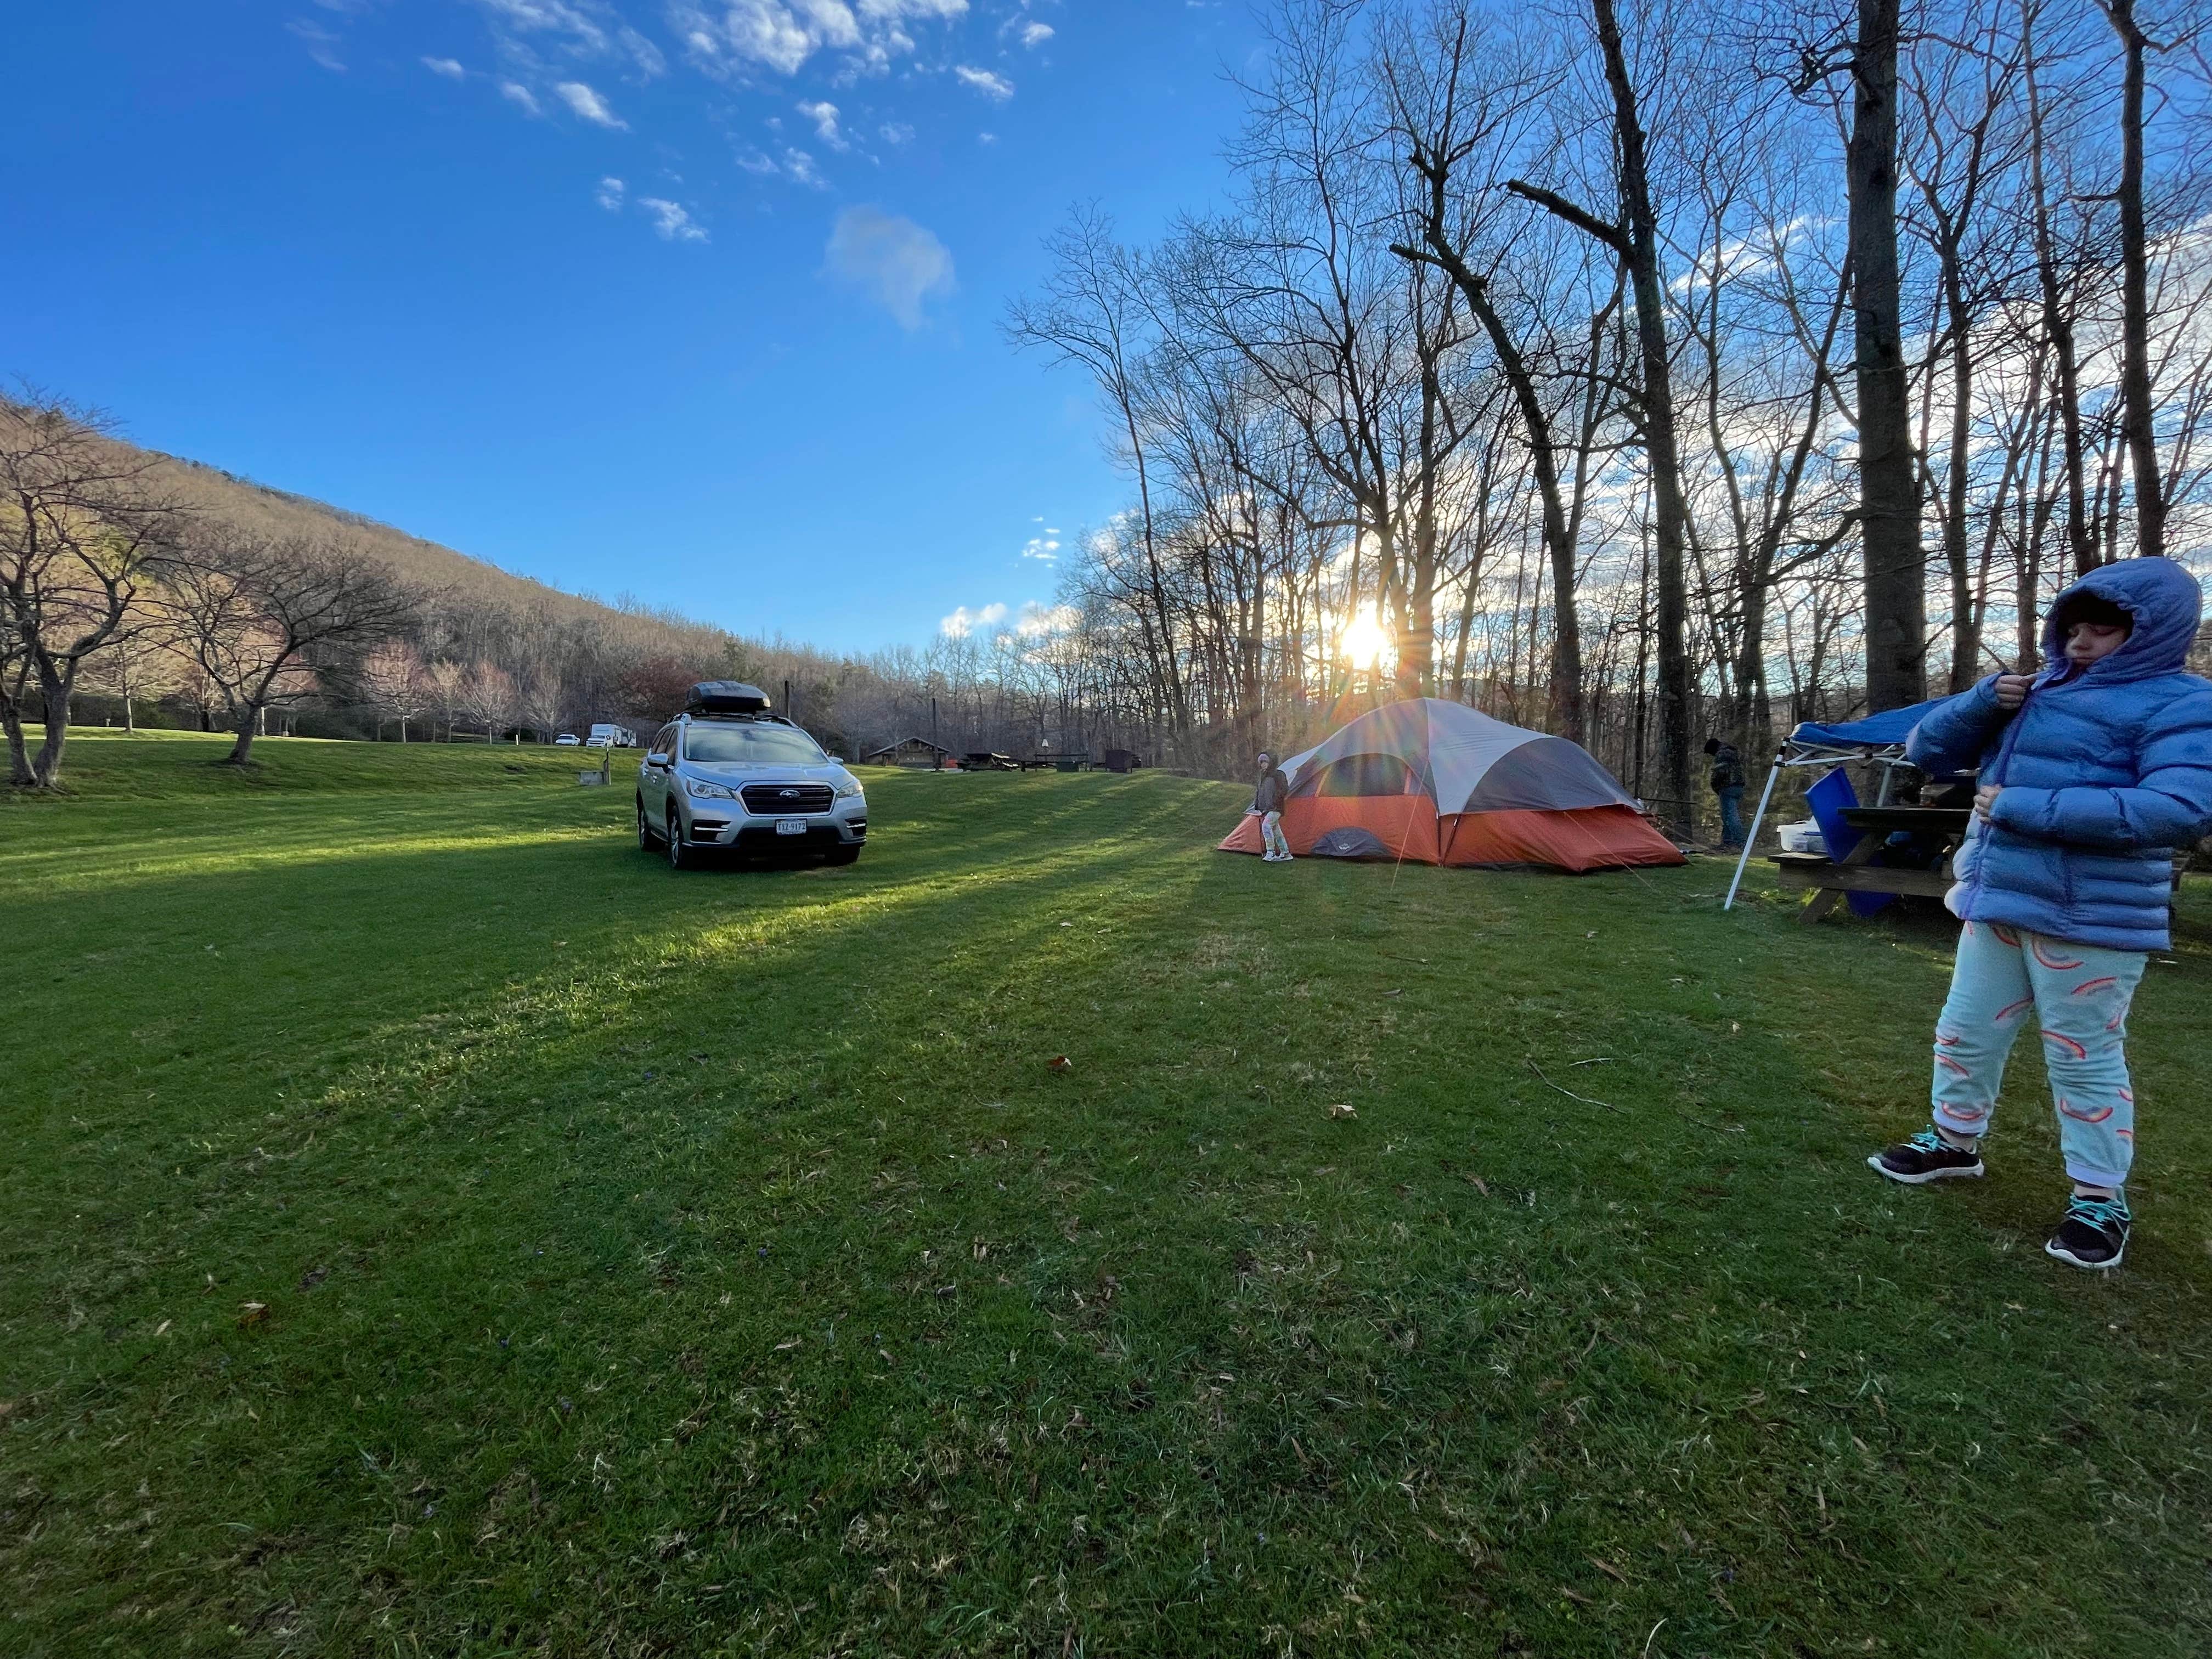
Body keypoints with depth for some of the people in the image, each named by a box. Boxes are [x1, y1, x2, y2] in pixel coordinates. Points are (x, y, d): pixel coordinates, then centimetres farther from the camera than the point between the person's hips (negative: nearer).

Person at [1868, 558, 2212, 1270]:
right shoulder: (2034, 693, 11)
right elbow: (1927, 751, 10)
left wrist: (2026, 807, -23)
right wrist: (1985, 699, -7)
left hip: (2091, 919, -6)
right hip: (1997, 903, 6)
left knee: (2084, 1059, 4)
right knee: (1965, 1032, 15)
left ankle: (2102, 1200, 21)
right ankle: (1954, 1142, 33)